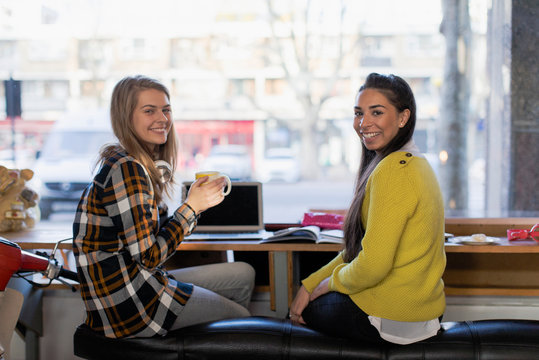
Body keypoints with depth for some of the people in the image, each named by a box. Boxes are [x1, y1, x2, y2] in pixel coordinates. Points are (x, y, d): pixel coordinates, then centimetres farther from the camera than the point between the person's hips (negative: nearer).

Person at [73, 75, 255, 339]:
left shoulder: (146, 164, 10)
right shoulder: (125, 169, -21)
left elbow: (158, 234, 9)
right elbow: (148, 256, -22)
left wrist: (198, 202, 0)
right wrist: (191, 207, -14)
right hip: (126, 304, -9)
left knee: (244, 275, 17)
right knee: (240, 317, 7)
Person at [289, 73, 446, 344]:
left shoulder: (392, 171, -22)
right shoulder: (414, 163, 9)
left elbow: (373, 266, -24)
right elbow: (357, 248, 12)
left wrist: (330, 282, -4)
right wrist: (309, 285, 8)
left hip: (390, 317, -9)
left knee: (306, 310, 17)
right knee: (304, 298, 26)